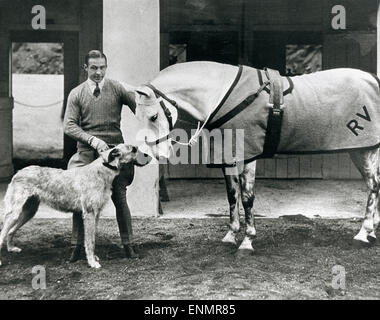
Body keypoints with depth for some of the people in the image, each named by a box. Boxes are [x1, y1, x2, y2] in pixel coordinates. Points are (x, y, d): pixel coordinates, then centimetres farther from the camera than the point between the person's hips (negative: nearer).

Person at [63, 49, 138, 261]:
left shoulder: (117, 89, 5)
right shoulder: (76, 94, 7)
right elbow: (69, 126, 0)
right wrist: (92, 139, -15)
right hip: (87, 152, 1)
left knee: (120, 198, 0)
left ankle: (128, 244, 9)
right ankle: (78, 246, 9)